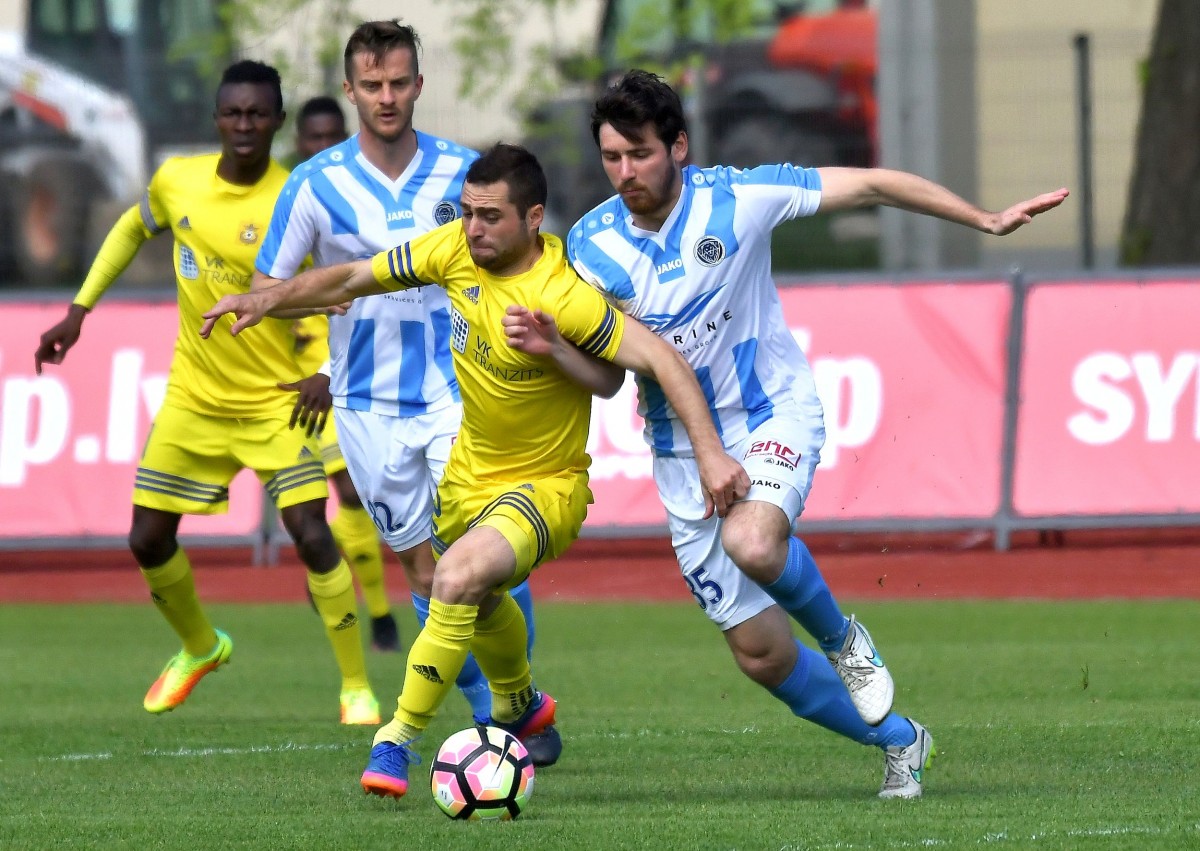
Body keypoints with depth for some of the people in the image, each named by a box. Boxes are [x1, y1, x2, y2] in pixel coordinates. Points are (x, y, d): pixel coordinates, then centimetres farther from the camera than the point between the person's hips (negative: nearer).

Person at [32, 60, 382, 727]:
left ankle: (357, 688, -4)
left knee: (311, 535, -18)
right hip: (194, 396, 5)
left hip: (275, 397, -5)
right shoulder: (177, 180, -5)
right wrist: (79, 310, 12)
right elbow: (132, 230, 17)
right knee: (148, 541, 7)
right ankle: (200, 648, 36)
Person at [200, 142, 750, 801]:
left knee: (459, 577, -32)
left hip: (545, 485, -8)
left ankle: (400, 739, -19)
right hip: (470, 470, 8)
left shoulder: (562, 296, -29)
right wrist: (268, 300, -9)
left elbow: (660, 359, -30)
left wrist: (710, 454, -37)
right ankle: (518, 706, 61)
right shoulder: (456, 251, -11)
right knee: (479, 599, 29)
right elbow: (354, 279, 0)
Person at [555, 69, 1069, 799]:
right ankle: (899, 741, 25)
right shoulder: (592, 244, -7)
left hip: (774, 417, -3)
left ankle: (842, 638, -4)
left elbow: (870, 187, -6)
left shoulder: (735, 198, -14)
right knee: (760, 654, 2)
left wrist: (985, 220, -5)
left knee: (752, 541, -36)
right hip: (684, 454, 4)